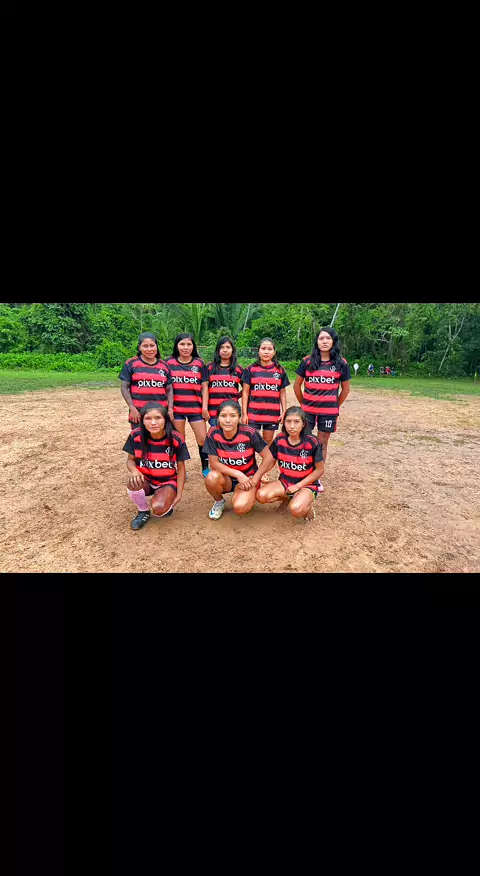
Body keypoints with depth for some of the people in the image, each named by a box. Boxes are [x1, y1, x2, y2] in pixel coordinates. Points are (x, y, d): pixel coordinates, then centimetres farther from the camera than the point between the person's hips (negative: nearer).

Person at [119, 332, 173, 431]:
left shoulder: (164, 365, 10)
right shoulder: (131, 363, 2)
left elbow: (169, 390, 12)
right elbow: (124, 387, 1)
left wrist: (170, 409, 0)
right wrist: (132, 408, -9)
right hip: (139, 412, -2)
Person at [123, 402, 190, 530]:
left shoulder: (176, 439, -18)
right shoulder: (136, 436, -15)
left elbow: (181, 468, -6)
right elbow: (130, 460, 0)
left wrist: (179, 494, -8)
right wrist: (134, 471, -24)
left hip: (167, 482, -2)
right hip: (146, 480, 2)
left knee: (158, 509, -29)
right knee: (134, 484, -33)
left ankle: (169, 502, 11)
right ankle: (143, 511, 0)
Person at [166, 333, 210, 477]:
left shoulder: (199, 363, 3)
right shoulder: (170, 363, 3)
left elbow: (204, 387, 5)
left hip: (196, 408, 0)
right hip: (176, 408, 0)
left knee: (202, 439, 0)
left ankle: (205, 468, 17)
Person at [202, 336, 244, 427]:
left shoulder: (238, 369, 9)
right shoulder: (209, 367, 6)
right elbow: (205, 388, 1)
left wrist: (236, 396, 0)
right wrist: (204, 408, -5)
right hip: (214, 410, -1)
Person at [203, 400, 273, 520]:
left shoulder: (249, 433, -21)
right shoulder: (213, 433, -16)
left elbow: (269, 457, -12)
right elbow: (214, 463, -13)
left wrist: (254, 480, -11)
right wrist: (238, 474, -22)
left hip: (247, 477, -2)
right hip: (226, 477, 2)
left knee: (240, 507, -29)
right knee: (212, 478, -32)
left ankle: (248, 495, 10)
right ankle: (219, 502, 3)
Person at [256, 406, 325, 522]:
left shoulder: (312, 443, -17)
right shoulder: (279, 439, -6)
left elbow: (319, 470, -9)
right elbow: (270, 461, 5)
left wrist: (298, 486, -15)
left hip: (307, 484, -4)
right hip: (285, 482, 5)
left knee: (296, 509, -35)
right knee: (261, 496, -22)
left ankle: (307, 504, 3)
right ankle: (288, 498, 7)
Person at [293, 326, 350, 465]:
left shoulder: (341, 363, -1)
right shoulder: (308, 361, -1)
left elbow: (346, 389, 9)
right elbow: (297, 386, 7)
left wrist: (335, 406, 10)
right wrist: (303, 404, 11)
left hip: (328, 411, 0)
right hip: (307, 410, 1)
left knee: (322, 444, 9)